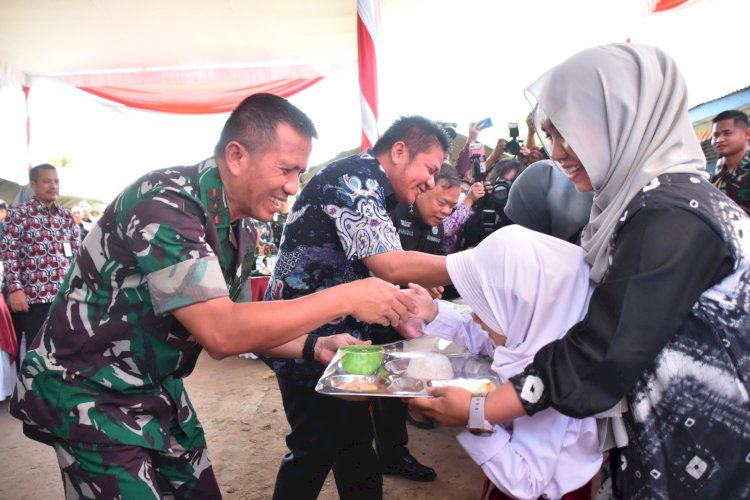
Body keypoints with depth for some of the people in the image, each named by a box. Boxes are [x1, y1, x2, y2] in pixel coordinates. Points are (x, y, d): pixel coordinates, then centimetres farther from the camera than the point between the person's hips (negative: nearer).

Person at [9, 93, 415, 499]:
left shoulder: (232, 225, 0)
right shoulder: (164, 204, -27)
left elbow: (235, 321, 8)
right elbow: (220, 334, -34)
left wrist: (312, 348, -6)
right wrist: (345, 298, -30)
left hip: (158, 388, 8)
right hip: (87, 392, -7)